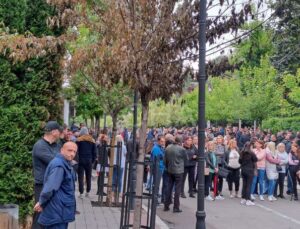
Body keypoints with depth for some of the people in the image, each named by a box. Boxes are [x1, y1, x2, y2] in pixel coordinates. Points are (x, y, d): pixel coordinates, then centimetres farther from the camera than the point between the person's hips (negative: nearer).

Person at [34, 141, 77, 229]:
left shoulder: (65, 164, 15)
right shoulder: (59, 165, -21)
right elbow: (50, 188, -27)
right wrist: (41, 203, -15)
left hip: (61, 210, 10)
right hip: (57, 212, -10)